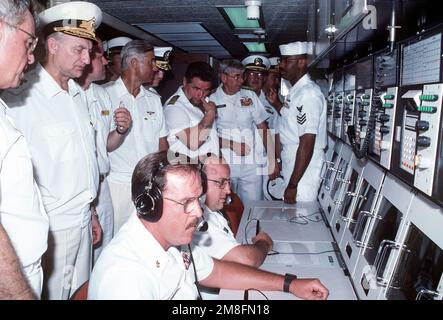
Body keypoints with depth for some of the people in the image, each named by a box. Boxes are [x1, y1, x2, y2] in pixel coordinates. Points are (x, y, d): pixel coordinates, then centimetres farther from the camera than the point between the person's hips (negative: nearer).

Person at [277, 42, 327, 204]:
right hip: (291, 168, 9)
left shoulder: (308, 94, -19)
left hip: (303, 171, -9)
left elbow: (307, 144, -23)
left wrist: (293, 185, -21)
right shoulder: (295, 91, 11)